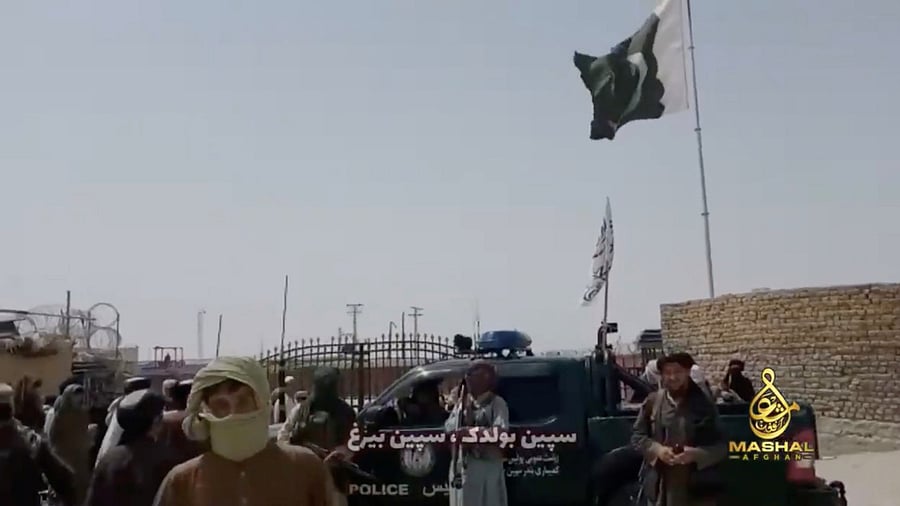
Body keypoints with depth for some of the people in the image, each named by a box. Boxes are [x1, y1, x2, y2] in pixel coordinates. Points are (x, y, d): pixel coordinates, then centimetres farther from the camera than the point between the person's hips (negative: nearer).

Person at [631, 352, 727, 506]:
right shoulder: (652, 402, 3)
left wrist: (696, 454, -19)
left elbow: (721, 447, 0)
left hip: (696, 489, -1)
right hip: (660, 487, 2)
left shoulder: (704, 405, -1)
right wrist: (656, 449, -11)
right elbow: (637, 435, 8)